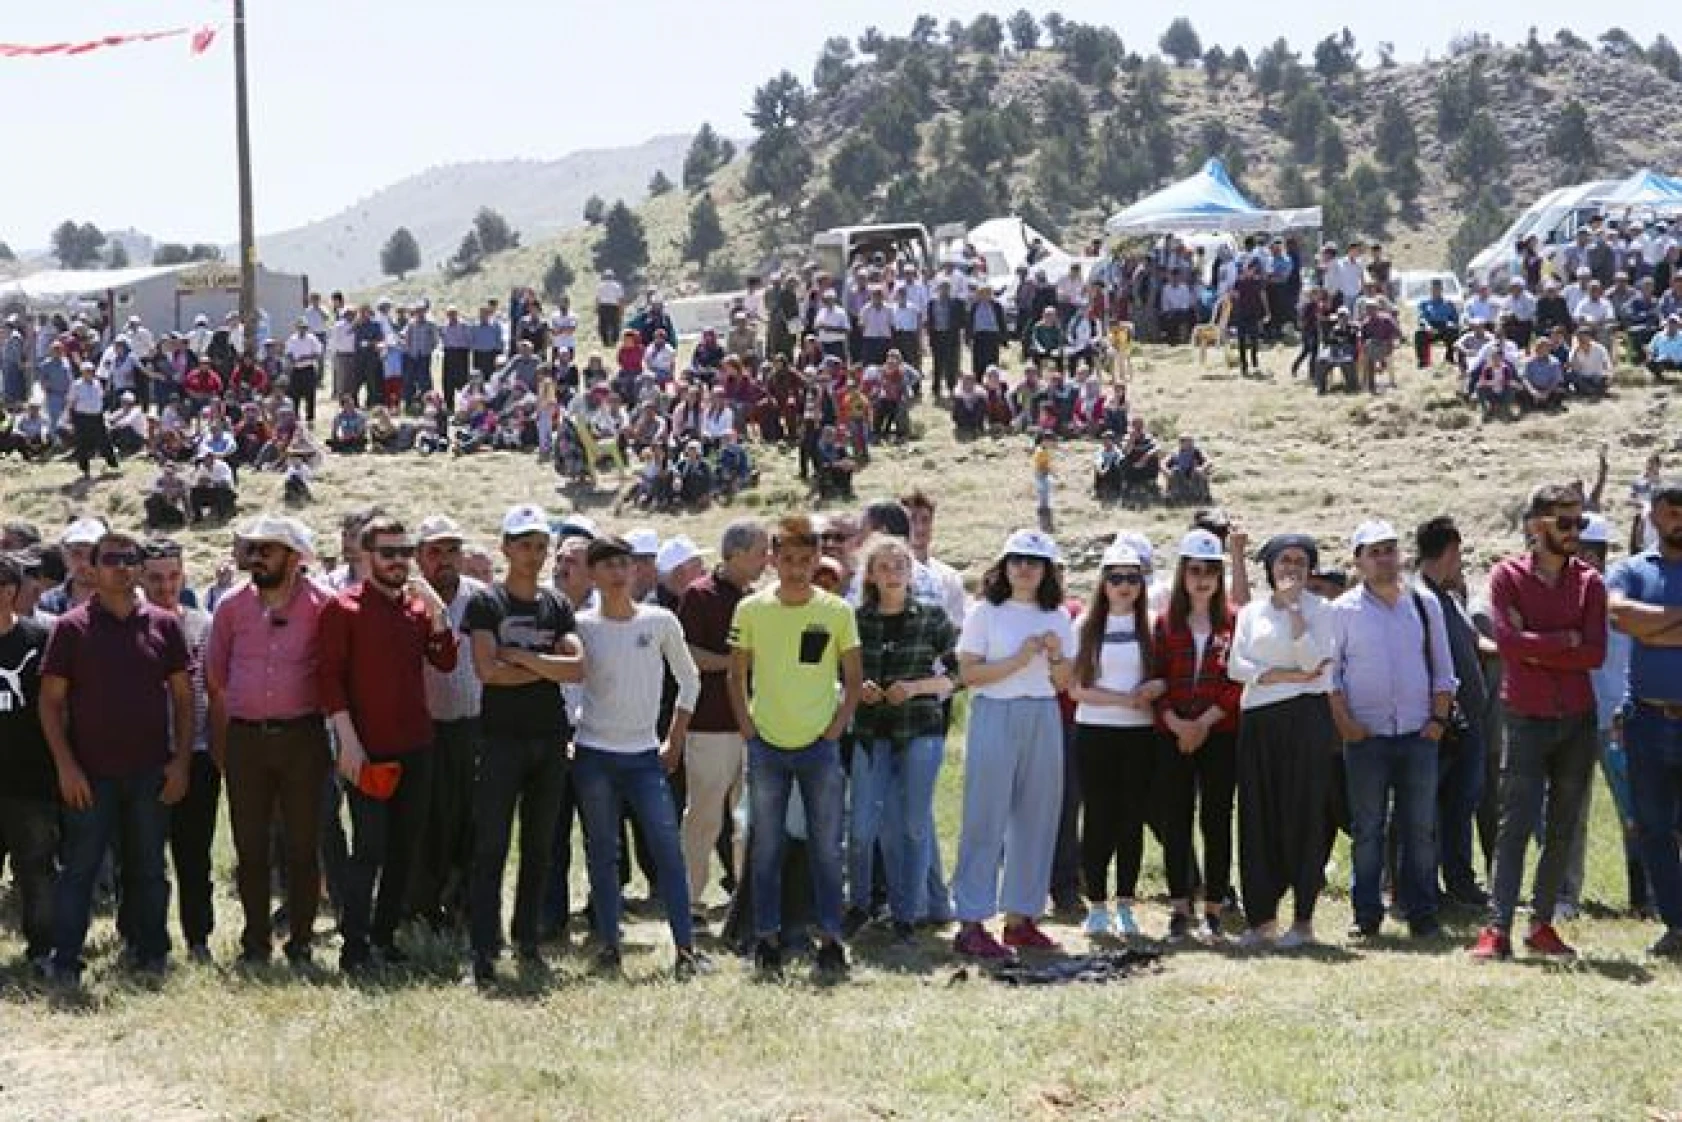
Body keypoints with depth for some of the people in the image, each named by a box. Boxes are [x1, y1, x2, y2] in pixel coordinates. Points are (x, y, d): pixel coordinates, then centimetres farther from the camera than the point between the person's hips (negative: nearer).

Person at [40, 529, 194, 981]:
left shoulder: (164, 625, 6)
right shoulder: (72, 627, -1)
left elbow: (183, 696, 8)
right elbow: (51, 700, -2)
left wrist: (181, 760, 0)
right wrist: (65, 765, -10)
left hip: (151, 772, 2)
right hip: (90, 774, -2)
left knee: (148, 868, 10)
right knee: (79, 867, 0)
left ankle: (150, 952, 20)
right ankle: (65, 961, 3)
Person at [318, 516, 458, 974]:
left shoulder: (419, 605, 11)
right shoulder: (344, 608, -5)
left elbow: (446, 661, 2)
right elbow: (329, 676, -9)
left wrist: (437, 610, -9)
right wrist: (348, 740, -16)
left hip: (415, 746, 6)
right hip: (368, 749, -6)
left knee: (406, 848, 10)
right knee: (369, 850, -7)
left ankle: (385, 933, 20)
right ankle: (354, 944, 0)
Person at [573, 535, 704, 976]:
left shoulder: (661, 621, 1)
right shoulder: (581, 625, -1)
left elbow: (689, 680, 11)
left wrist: (675, 741, 8)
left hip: (645, 755, 0)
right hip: (594, 756, 0)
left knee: (668, 847, -7)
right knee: (602, 853, 5)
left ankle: (685, 946, -6)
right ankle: (608, 944, 12)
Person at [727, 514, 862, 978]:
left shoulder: (837, 611, -2)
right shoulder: (752, 609, -1)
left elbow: (854, 677, 5)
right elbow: (736, 675, 7)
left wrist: (837, 726, -3)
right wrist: (746, 726, -1)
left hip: (819, 747, -1)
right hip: (766, 746, 1)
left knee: (827, 849, 2)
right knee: (766, 849, 6)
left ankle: (831, 939, 9)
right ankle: (767, 937, 14)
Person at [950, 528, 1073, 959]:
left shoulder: (1058, 618, 11)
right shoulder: (985, 613, -2)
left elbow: (1063, 682, 12)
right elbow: (968, 673, -9)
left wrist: (1056, 657, -8)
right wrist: (1019, 659, -17)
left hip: (1044, 719, 5)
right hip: (995, 717, -5)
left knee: (1037, 818, 5)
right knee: (986, 820, -6)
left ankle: (1020, 916, 15)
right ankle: (971, 923, -5)